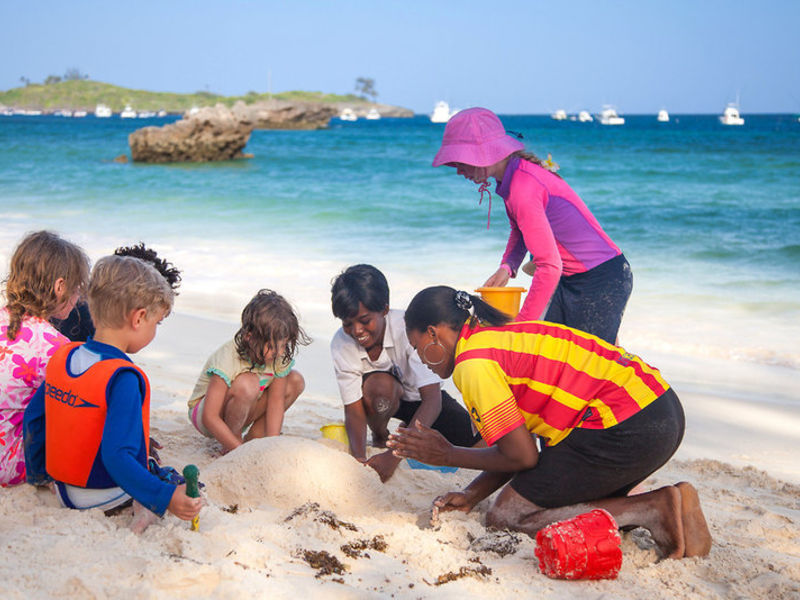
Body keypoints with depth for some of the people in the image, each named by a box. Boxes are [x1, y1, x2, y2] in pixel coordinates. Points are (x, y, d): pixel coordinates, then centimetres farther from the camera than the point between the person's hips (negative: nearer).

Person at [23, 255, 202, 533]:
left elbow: (34, 418, 8)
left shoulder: (61, 357, -3)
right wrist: (165, 498, -36)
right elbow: (116, 455, -34)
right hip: (104, 495, -7)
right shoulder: (123, 378, -27)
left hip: (63, 490, 7)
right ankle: (143, 507, 0)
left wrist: (36, 473, 21)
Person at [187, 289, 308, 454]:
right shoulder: (227, 359, -33)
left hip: (243, 412, 6)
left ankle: (254, 437, -2)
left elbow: (276, 402, -14)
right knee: (247, 384, -37)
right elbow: (210, 418, -34)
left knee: (296, 381, -11)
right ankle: (229, 447, -14)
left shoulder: (281, 355, -16)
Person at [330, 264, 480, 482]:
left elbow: (432, 399, -39)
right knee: (378, 384, -37)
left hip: (419, 396, 0)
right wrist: (359, 458, -43)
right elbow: (353, 409, -22)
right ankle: (379, 437, -3)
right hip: (385, 399, 0)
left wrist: (394, 455, -49)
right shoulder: (340, 345, -25)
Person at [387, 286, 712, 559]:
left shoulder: (474, 363, -10)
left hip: (627, 429, -10)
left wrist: (448, 455, 4)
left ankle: (653, 510, -9)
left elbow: (522, 456, -8)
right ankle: (667, 505, 7)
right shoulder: (500, 336, 19)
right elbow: (518, 444, 19)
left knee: (506, 517, -3)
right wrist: (471, 495, 15)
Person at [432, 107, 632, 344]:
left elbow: (550, 267, -28)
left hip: (603, 281, -10)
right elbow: (520, 229, 23)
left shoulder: (524, 188, -25)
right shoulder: (514, 174, 4)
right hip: (570, 280, 10)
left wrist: (520, 325, -23)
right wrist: (507, 266, 3)